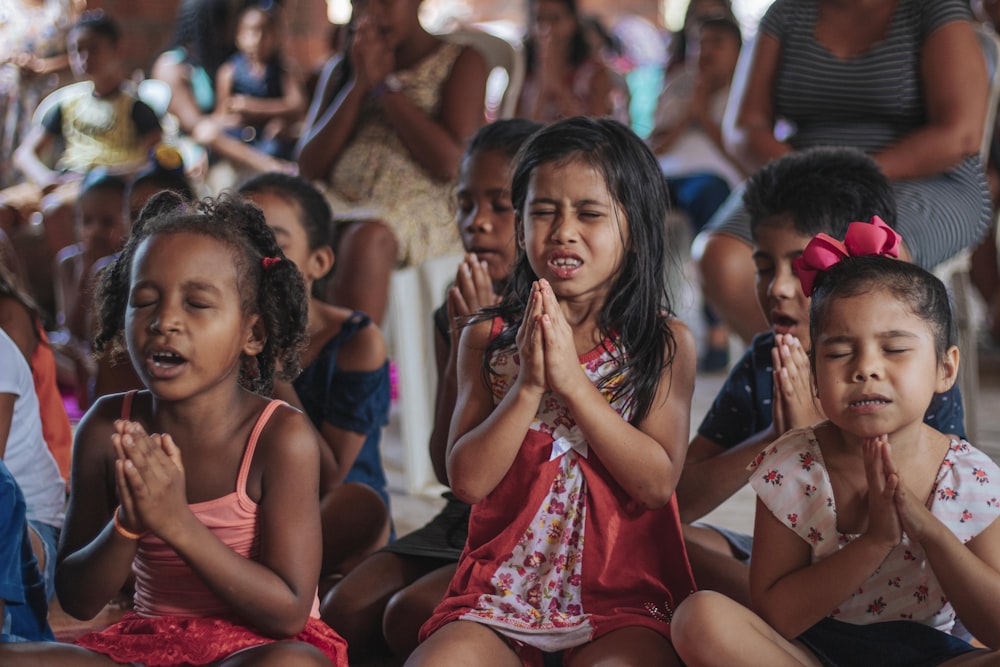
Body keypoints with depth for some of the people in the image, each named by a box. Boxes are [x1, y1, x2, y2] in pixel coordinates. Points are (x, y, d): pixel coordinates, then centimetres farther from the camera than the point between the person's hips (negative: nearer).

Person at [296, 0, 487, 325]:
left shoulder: (460, 62, 8)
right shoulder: (340, 69, 21)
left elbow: (451, 164, -6)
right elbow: (309, 167, 9)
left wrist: (385, 84, -2)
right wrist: (360, 84, 2)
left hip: (422, 208, -4)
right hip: (338, 204, 4)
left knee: (367, 238, -39)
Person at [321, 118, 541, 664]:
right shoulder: (453, 315, 8)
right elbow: (448, 468, 4)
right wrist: (461, 345, -6)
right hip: (464, 521, 7)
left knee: (412, 614, -26)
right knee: (344, 612, -13)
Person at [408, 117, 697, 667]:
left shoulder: (666, 342, 2)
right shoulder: (488, 338, 6)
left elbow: (658, 482, -9)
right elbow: (467, 479, -2)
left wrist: (572, 379, -15)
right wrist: (528, 384, -15)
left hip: (623, 592, -2)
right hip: (503, 585, 2)